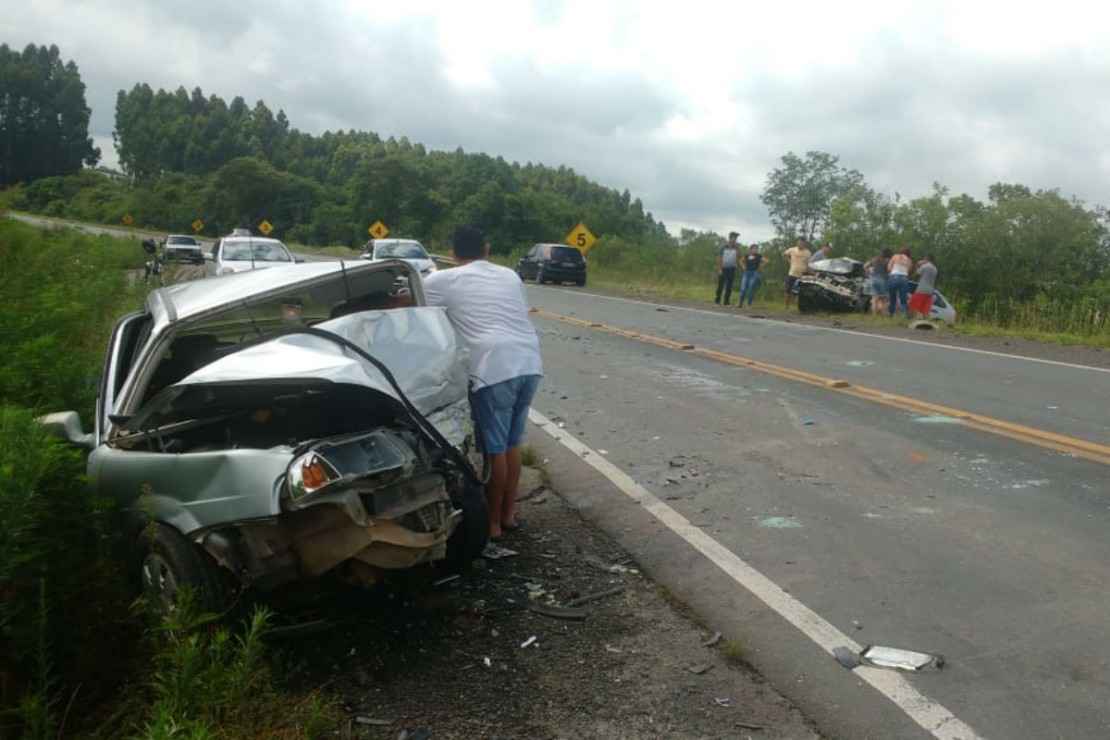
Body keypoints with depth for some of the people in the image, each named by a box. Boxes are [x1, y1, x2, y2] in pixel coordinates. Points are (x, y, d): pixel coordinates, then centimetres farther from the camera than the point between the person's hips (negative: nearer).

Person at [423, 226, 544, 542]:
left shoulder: (445, 280, 5)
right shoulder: (509, 275, 20)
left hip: (494, 369, -6)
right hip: (529, 364, 6)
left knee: (494, 448, 2)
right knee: (511, 443, 17)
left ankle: (493, 523, 11)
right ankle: (508, 514, 26)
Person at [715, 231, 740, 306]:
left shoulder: (735, 247, 5)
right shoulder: (723, 247, -6)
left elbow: (739, 256, -6)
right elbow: (719, 258, -7)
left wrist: (737, 247, -10)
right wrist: (719, 269, -12)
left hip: (731, 269, 4)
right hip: (723, 269, -4)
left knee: (729, 287, 4)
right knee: (720, 286, 0)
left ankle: (726, 302, 10)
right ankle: (717, 300, 8)